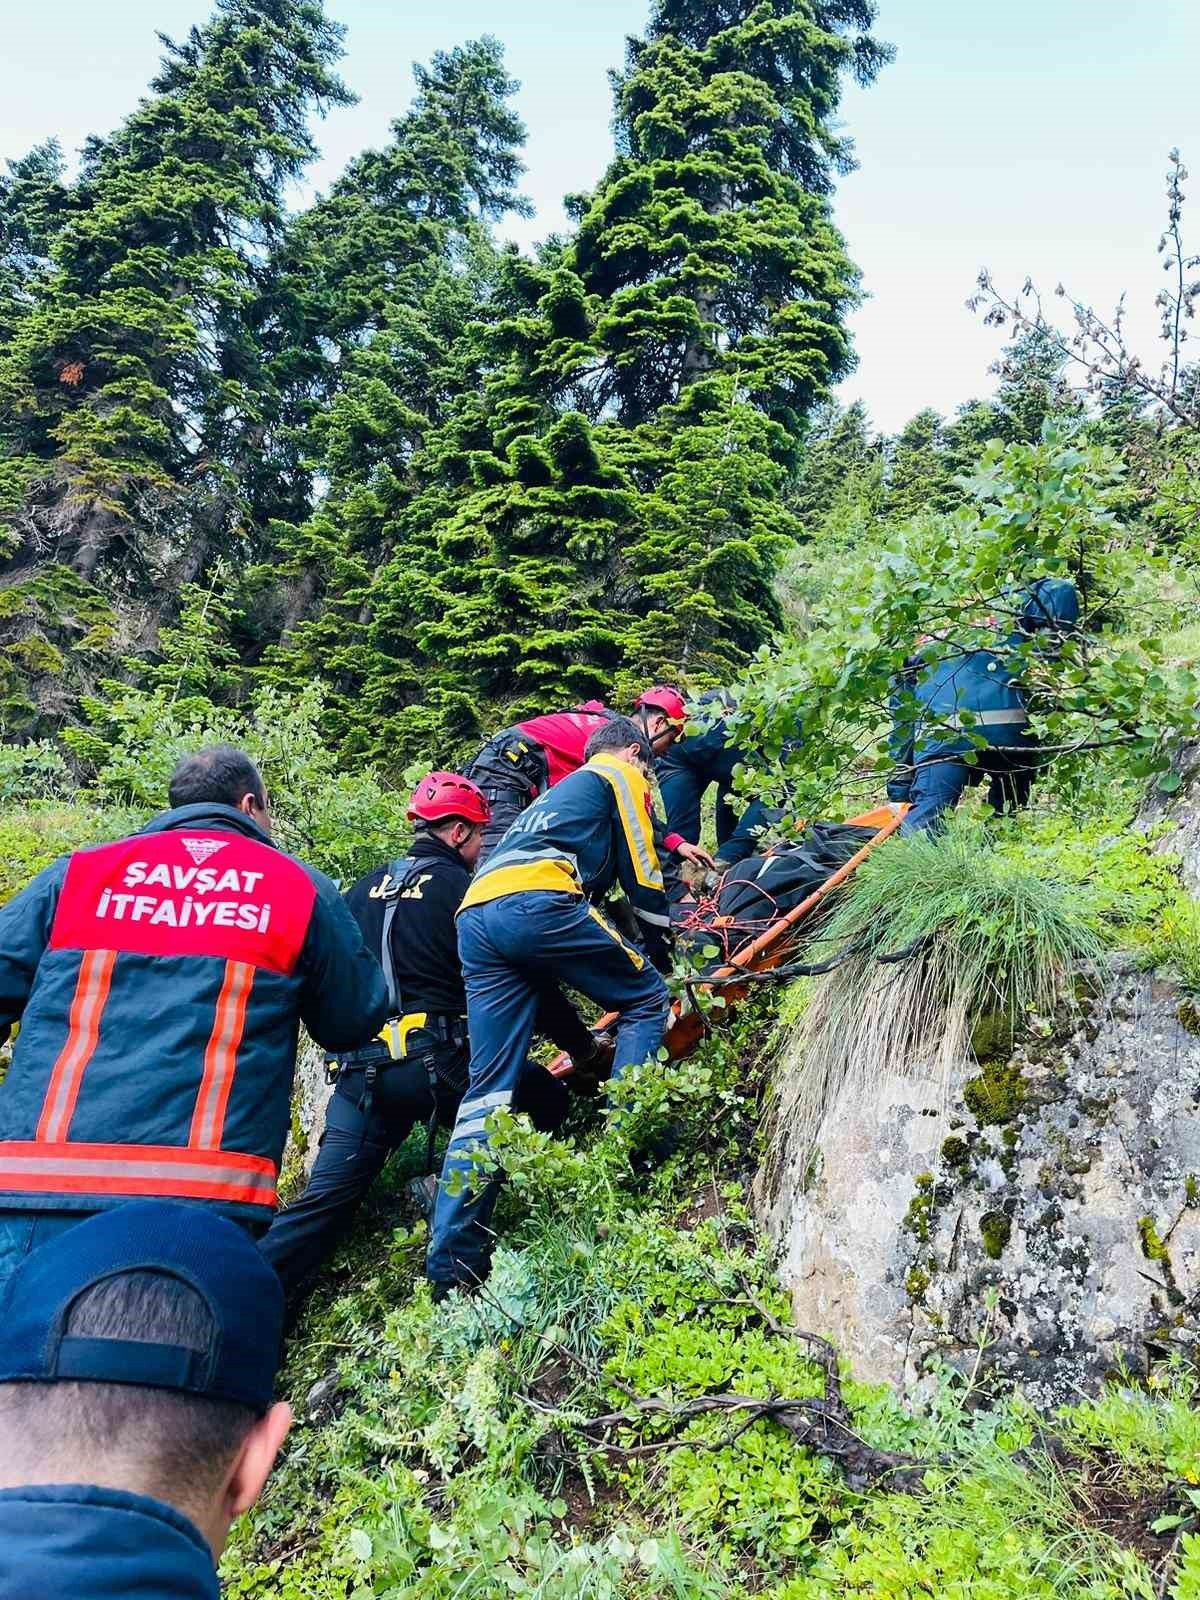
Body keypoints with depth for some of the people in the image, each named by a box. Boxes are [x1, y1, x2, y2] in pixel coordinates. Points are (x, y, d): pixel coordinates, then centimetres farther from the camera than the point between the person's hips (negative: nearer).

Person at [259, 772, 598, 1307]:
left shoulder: (366, 888, 16)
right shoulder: (462, 888, -1)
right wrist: (585, 1047, 11)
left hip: (362, 1072, 6)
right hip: (438, 1065, -5)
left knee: (324, 1202, 7)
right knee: (547, 1099, 13)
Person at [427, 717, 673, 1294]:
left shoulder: (560, 791, 40)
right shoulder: (622, 775, 18)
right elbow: (641, 877, 12)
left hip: (475, 917, 7)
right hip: (538, 903, -7)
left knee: (488, 1086, 6)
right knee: (646, 998, 13)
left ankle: (453, 1255, 1)